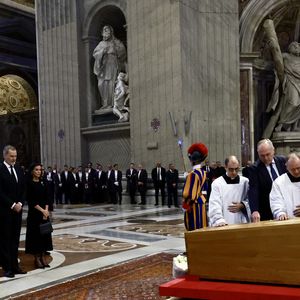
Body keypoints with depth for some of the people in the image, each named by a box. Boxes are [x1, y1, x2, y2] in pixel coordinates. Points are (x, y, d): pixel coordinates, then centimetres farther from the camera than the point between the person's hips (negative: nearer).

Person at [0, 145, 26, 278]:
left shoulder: (19, 170, 10)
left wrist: (20, 203, -3)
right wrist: (12, 205, -14)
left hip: (17, 210, 6)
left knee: (15, 239, 9)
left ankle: (14, 265, 16)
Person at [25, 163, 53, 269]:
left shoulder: (43, 183, 9)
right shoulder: (29, 184, -7)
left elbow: (46, 198, 8)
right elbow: (30, 200, -12)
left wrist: (46, 210, -7)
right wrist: (42, 210, -16)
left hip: (45, 212, 6)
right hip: (34, 213, -5)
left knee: (45, 233, 7)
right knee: (36, 233, 0)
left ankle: (43, 257, 15)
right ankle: (37, 258, 9)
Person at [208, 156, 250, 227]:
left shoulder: (245, 182, 8)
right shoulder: (217, 183, -2)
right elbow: (214, 206, -10)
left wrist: (242, 206, -8)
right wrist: (219, 220, -25)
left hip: (242, 223, 3)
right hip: (224, 225, -3)